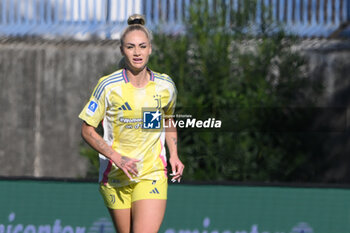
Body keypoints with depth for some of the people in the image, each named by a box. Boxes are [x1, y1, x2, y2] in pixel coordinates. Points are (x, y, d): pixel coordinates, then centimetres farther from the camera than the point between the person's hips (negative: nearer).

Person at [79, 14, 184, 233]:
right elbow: (87, 130, -4)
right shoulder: (108, 86, -9)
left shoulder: (165, 86, 1)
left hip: (152, 176, 0)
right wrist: (118, 158, -16)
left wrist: (174, 155, 6)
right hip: (115, 178, 0)